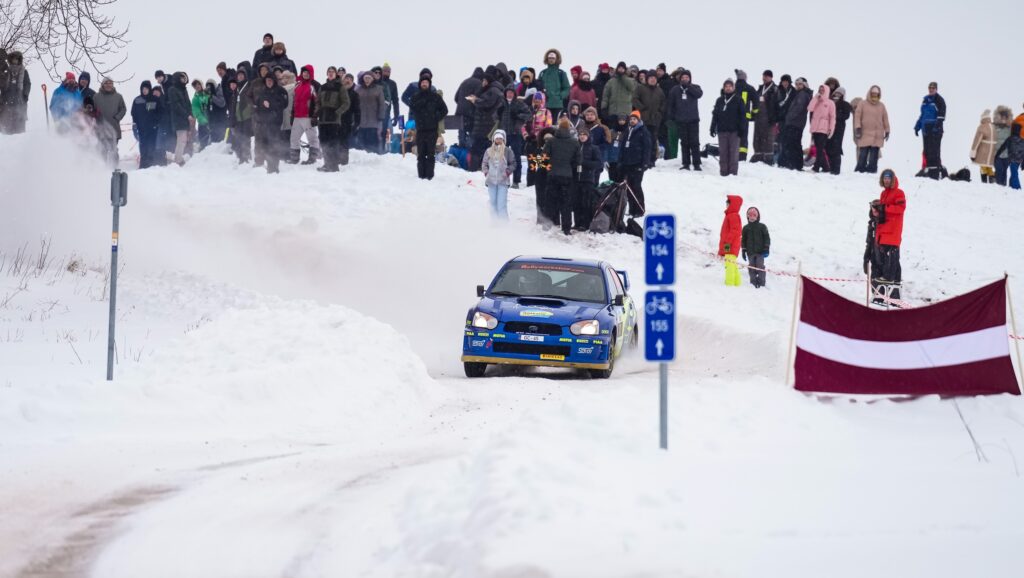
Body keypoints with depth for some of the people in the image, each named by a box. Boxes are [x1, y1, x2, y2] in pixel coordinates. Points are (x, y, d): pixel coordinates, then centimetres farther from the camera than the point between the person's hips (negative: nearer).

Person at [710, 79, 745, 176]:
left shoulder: (738, 100, 3)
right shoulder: (719, 101, 12)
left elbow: (742, 115, 0)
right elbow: (715, 115, 14)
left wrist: (741, 129, -8)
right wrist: (713, 128, 8)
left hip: (734, 131, -3)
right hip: (722, 130, 3)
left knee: (734, 151, -3)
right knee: (723, 152, 3)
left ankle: (733, 171, 0)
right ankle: (723, 171, 6)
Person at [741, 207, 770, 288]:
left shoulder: (762, 227, 3)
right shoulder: (746, 228, 10)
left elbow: (767, 238, 2)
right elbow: (743, 240, 13)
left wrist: (766, 249, -5)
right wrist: (744, 251, 8)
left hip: (760, 251, -3)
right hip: (750, 252, 3)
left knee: (760, 267, -6)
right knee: (752, 267, 3)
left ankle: (761, 282, -3)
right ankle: (753, 282, 8)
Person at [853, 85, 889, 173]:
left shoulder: (881, 105, 11)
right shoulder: (863, 104, 4)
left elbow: (885, 119, 14)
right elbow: (857, 116, 1)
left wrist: (887, 131, 12)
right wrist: (858, 127, -8)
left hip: (877, 135, 2)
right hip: (865, 134, -2)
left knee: (874, 153, 1)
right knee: (863, 153, -4)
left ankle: (871, 169, 3)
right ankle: (860, 169, 0)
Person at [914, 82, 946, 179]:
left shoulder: (939, 100, -3)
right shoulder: (926, 100, 19)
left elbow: (941, 116, -11)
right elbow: (922, 114, 26)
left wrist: (937, 126, -21)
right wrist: (917, 127, 22)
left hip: (935, 130, -7)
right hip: (926, 129, 7)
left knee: (934, 151, -12)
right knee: (927, 151, 7)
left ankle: (937, 170, -12)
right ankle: (927, 168, 12)